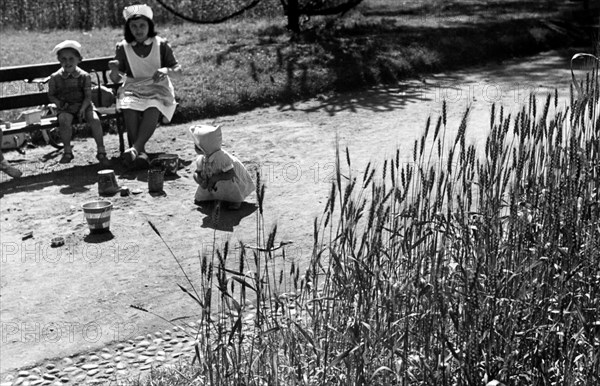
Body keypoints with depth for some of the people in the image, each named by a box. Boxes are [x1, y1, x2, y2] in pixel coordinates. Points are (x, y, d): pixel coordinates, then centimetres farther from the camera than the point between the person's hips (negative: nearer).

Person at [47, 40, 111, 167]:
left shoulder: (84, 76, -3)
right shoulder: (55, 78, -2)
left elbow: (88, 96, -3)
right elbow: (51, 95, 9)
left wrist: (83, 108, -19)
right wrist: (58, 103, -12)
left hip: (83, 105, 0)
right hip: (65, 108, 0)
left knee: (95, 120, -27)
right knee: (64, 120, -33)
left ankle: (101, 151, -13)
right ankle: (67, 151, -13)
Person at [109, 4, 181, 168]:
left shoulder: (161, 45, 2)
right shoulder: (123, 48, 5)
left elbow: (178, 69, 4)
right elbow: (115, 80, 8)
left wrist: (166, 71, -18)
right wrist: (114, 70, -17)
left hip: (157, 89, -1)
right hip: (132, 89, 1)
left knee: (153, 109, -36)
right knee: (129, 108, -34)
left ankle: (135, 148, -41)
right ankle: (140, 152, -36)